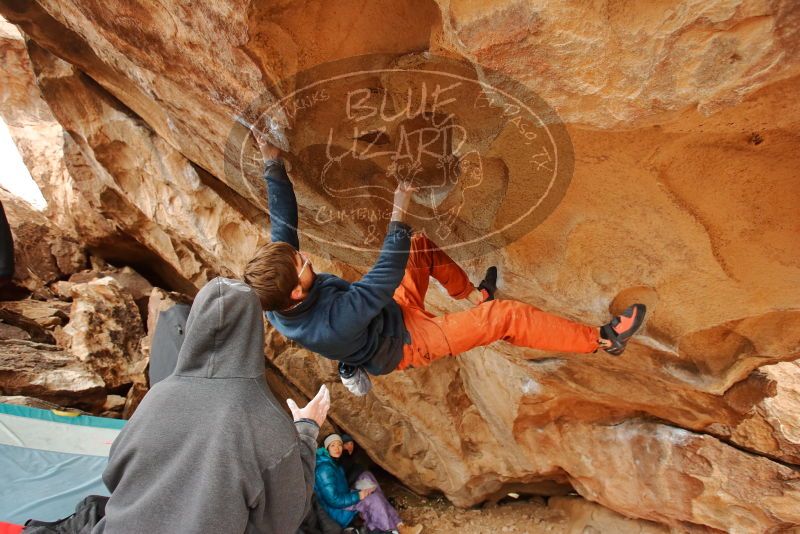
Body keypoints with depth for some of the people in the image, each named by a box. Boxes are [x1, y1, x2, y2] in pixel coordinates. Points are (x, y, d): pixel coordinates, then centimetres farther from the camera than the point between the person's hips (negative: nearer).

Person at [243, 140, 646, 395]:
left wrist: (272, 163, -7)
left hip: (388, 313, 8)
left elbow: (283, 216, -11)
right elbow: (386, 276, -36)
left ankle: (474, 296, 30)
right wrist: (399, 215, -29)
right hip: (409, 344, -8)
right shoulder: (332, 323, -42)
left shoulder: (274, 299, -19)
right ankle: (601, 341, 1)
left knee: (424, 244, 11)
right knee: (504, 316, -15)